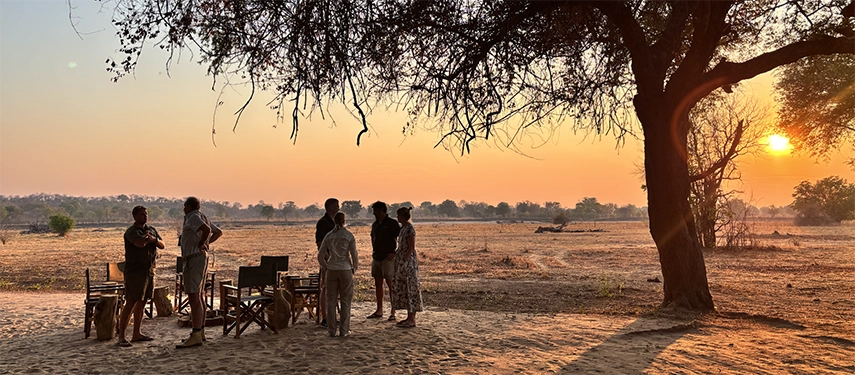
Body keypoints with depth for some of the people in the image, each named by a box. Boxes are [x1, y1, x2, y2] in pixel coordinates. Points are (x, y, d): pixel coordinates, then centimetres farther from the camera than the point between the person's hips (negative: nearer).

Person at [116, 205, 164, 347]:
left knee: (142, 303, 11)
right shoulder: (131, 231, -7)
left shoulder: (151, 230, 16)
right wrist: (147, 238, -6)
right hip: (135, 271, -7)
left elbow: (162, 245, 8)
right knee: (131, 303, -10)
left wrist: (154, 239, -11)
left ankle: (136, 334, 19)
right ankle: (121, 337, -8)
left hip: (149, 271, 7)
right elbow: (139, 243, -26)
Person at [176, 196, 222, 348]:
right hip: (202, 257, 11)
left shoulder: (193, 217, -11)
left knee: (194, 296, -13)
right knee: (198, 295, 14)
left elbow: (206, 229, -30)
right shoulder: (203, 218, 18)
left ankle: (195, 336, -15)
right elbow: (218, 232, 26)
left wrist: (201, 244, -15)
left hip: (194, 259, -11)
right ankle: (200, 331, 21)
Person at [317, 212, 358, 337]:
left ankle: (332, 330, 10)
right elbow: (355, 255, -7)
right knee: (345, 300, 6)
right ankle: (344, 330, 8)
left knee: (331, 300, 9)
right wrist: (354, 268, 10)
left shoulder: (328, 236, 2)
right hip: (345, 270, -2)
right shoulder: (349, 235, -7)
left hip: (331, 270, 2)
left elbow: (320, 256, 4)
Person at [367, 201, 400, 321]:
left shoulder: (391, 223, -9)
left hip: (388, 258, -8)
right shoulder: (375, 224, 13)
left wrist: (396, 253, -13)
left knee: (390, 284, -5)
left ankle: (393, 312, -2)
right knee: (378, 284, 10)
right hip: (376, 258, 8)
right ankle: (379, 311, 17)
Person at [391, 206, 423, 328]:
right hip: (403, 261, 10)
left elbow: (411, 248, -18)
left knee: (410, 289, -5)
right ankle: (409, 317, 17)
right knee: (403, 289, 11)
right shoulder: (403, 228, 14)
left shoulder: (409, 229, -14)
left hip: (408, 261, -10)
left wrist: (403, 261, -19)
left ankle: (412, 319, 0)